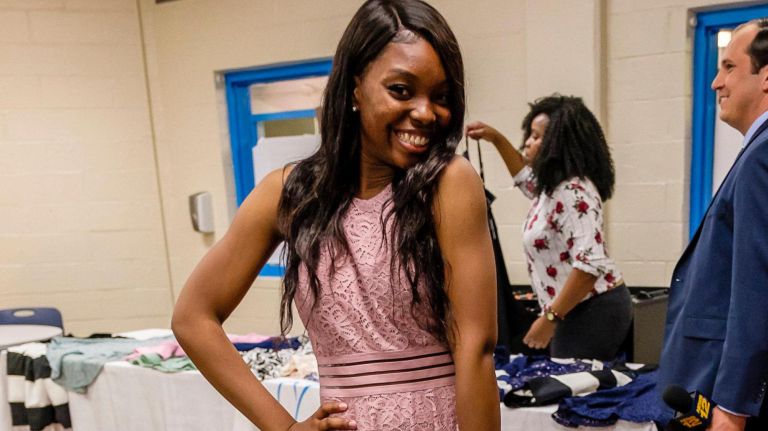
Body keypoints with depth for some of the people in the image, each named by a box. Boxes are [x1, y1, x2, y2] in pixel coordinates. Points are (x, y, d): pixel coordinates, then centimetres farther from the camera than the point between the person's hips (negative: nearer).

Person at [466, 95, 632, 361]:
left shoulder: (572, 192, -21)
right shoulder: (553, 185, 10)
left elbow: (590, 264, -29)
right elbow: (527, 178, 34)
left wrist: (550, 318, -25)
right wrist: (496, 139, 23)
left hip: (593, 311, -10)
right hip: (578, 309, 10)